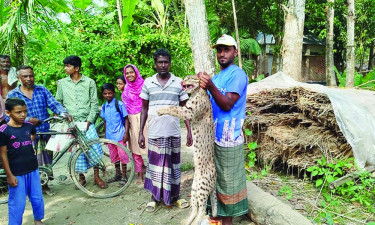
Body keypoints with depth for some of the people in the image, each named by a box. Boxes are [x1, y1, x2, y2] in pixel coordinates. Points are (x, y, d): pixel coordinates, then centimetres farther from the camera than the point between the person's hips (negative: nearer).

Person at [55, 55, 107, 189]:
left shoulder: (89, 82, 4)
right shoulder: (62, 83, 9)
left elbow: (94, 103, 2)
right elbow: (58, 102, 16)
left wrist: (89, 120, -7)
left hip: (86, 121, -1)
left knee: (95, 146, -13)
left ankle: (96, 176, 2)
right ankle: (81, 177, 20)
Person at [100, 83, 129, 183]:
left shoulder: (119, 104, -8)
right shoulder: (104, 106, 8)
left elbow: (126, 119, -7)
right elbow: (105, 122, 16)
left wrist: (126, 133, -13)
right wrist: (105, 135, 16)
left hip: (120, 135, -5)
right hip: (110, 136, 6)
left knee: (122, 155, -2)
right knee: (113, 156, 14)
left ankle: (124, 175, 12)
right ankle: (118, 174, 28)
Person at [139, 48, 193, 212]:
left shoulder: (179, 82, 2)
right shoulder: (148, 83, 2)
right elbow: (144, 109, 6)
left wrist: (189, 131, -1)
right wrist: (140, 132, 1)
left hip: (174, 132, 0)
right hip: (154, 133, 0)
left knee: (174, 165, 10)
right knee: (155, 165, 8)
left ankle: (175, 195, 25)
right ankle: (154, 197, 23)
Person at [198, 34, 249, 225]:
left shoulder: (237, 74, -9)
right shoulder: (216, 76, 16)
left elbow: (227, 104, -19)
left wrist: (210, 86, -31)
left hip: (228, 138, -8)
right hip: (214, 135, 8)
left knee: (228, 180, 3)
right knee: (216, 178, 16)